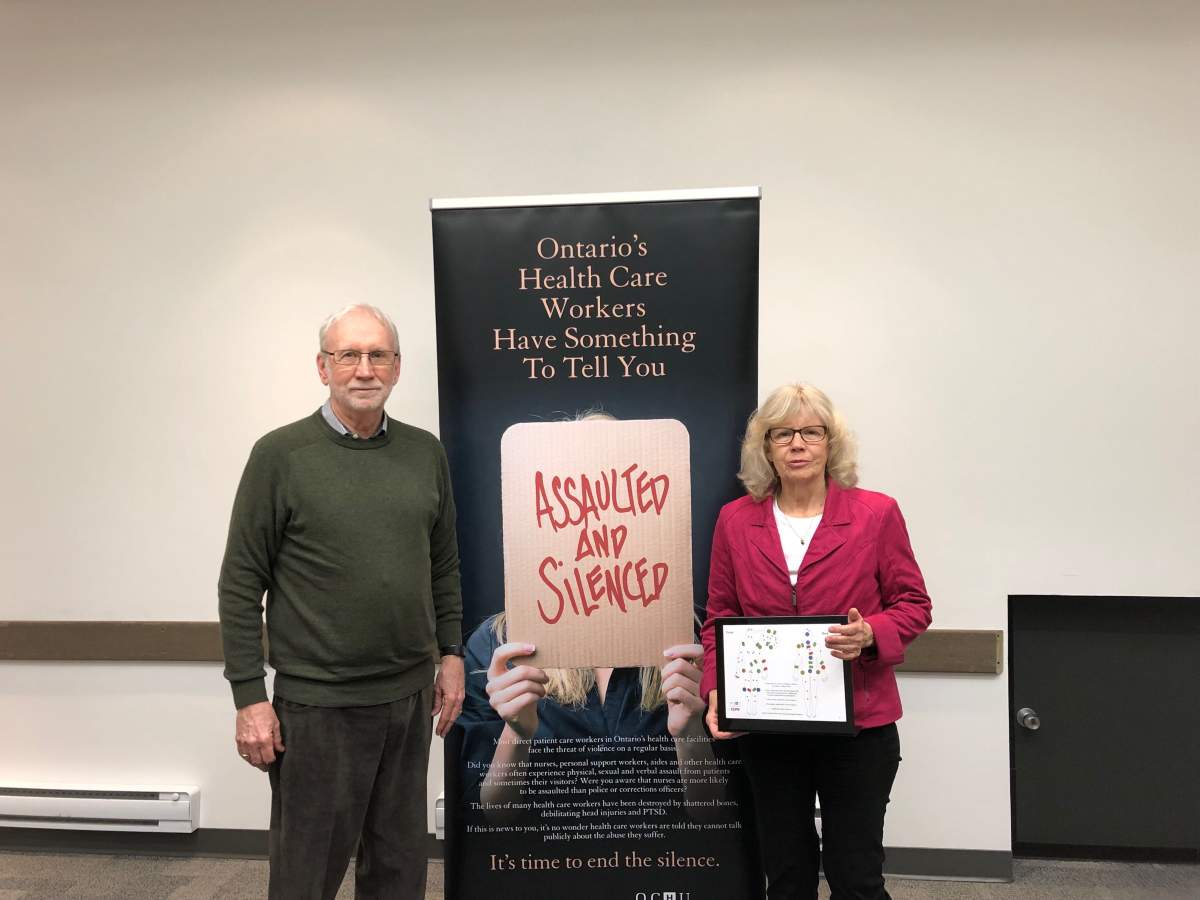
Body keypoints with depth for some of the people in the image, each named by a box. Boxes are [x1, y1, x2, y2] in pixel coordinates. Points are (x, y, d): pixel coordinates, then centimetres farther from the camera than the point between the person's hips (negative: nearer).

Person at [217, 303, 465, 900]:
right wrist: (249, 698, -9)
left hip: (410, 696, 4)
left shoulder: (425, 453, 6)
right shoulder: (281, 454, -7)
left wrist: (451, 655, 10)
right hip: (317, 703, -4)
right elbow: (241, 584, -7)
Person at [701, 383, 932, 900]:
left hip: (857, 722, -2)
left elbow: (913, 604, 0)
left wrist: (870, 634, -20)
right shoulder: (736, 520, 2)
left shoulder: (876, 514, -5)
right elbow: (719, 617, 6)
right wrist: (716, 689, -8)